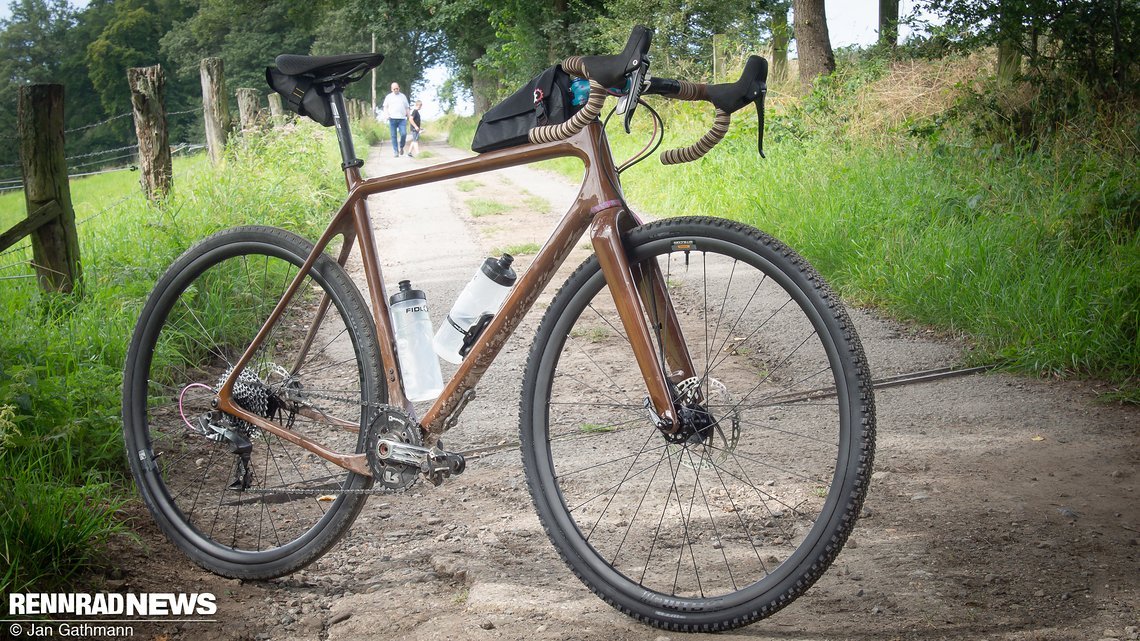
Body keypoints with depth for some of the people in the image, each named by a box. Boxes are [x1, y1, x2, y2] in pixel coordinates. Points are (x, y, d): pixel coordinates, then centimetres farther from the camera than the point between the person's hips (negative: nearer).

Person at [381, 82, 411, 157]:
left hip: (402, 119, 0)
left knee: (404, 134, -14)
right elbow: (385, 107, 11)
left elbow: (407, 108, 19)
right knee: (394, 136, -2)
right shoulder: (388, 97, 13)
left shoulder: (403, 96, 17)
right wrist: (387, 115, -5)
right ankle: (395, 152, 2)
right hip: (392, 119, 0)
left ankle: (401, 147, 11)